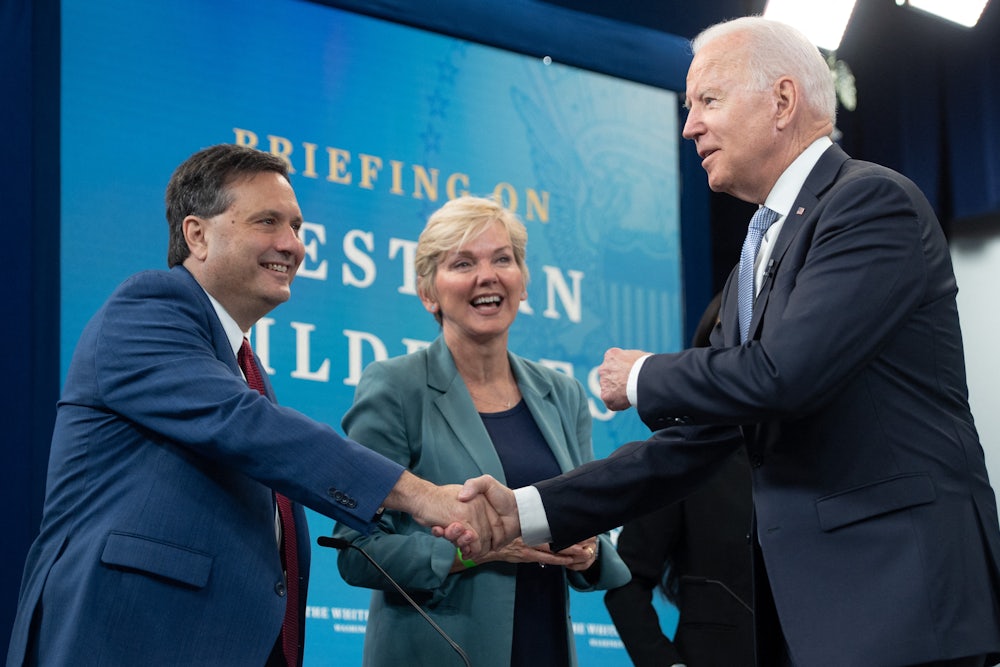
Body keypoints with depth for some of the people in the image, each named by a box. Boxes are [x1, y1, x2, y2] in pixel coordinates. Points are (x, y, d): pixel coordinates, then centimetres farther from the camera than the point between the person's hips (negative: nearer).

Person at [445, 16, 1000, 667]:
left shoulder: (874, 201, -8)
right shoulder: (756, 265, 20)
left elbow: (785, 372, -20)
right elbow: (696, 441, 17)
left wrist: (643, 379, -2)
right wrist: (528, 511, 9)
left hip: (897, 592, -8)